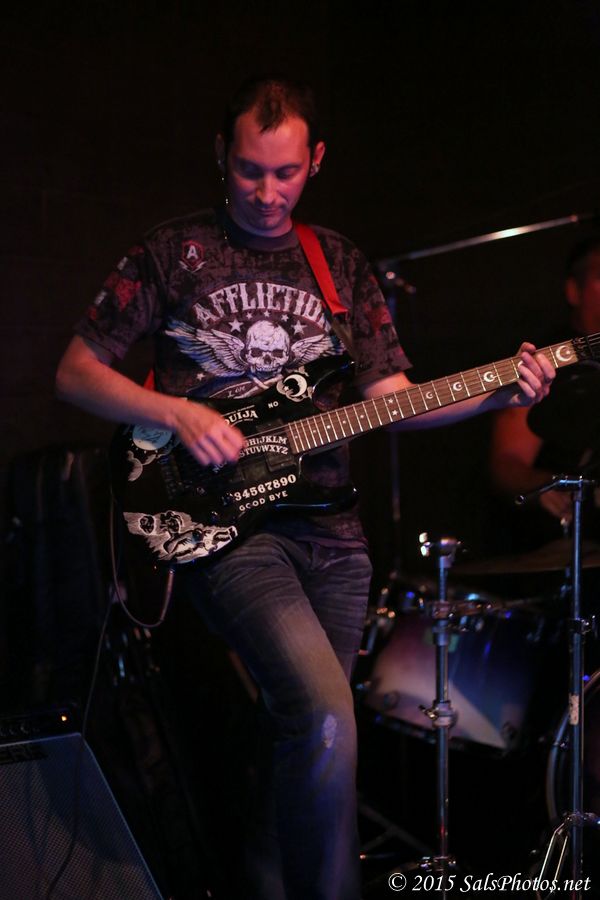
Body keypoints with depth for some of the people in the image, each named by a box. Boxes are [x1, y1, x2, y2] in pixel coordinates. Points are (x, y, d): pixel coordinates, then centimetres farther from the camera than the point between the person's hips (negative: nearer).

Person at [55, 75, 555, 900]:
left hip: (328, 530, 5)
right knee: (326, 721, -22)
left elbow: (389, 394, 9)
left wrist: (496, 395, -7)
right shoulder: (172, 253, 2)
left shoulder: (340, 263, 14)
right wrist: (178, 413, -14)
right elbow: (75, 372, 2)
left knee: (298, 735, 10)